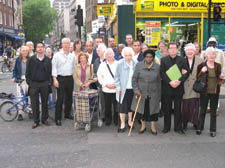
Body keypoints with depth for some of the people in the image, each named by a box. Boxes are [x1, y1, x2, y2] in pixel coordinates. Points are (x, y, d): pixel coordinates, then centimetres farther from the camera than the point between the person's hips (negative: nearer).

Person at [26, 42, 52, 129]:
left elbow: (50, 72, 8)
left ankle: (44, 119, 20)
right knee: (34, 103, 2)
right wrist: (29, 82, -4)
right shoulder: (31, 59, 3)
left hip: (45, 84, 1)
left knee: (45, 102, 7)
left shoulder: (47, 60, 6)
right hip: (34, 84, -1)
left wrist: (49, 82, -2)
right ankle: (36, 121, 13)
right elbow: (28, 72, 3)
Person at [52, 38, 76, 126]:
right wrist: (55, 79, -13)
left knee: (69, 97, 12)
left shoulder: (72, 56, 11)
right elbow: (54, 68, -6)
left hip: (70, 78, 5)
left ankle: (67, 113, 28)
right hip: (61, 78, -5)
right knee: (60, 98, -7)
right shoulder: (57, 55, -3)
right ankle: (58, 118, 0)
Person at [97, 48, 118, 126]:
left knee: (116, 105, 0)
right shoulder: (102, 65, 8)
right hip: (106, 89, 2)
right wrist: (106, 84, -6)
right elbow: (99, 76, 5)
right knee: (107, 106, 7)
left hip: (116, 89, -1)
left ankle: (116, 120, 16)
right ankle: (108, 119, 23)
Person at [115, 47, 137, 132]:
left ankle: (130, 121, 32)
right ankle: (122, 124, 15)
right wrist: (118, 87, -6)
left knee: (131, 106, 15)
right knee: (123, 106, 2)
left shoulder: (135, 63, -1)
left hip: (132, 88, 2)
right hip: (123, 89, -2)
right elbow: (117, 77, -1)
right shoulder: (120, 63, -6)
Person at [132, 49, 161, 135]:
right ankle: (143, 126, 29)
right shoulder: (139, 65, -4)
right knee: (141, 109, 10)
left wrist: (159, 95, 4)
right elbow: (134, 79, -1)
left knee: (153, 109, 7)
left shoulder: (157, 67, -1)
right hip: (141, 93, 0)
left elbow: (159, 81, 4)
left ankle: (153, 127, 25)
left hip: (153, 94, 0)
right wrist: (136, 90, -11)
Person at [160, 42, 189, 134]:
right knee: (167, 108, 8)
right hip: (167, 88, 0)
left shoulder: (182, 60, 5)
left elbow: (186, 72, -1)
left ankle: (178, 127, 17)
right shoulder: (163, 60, 4)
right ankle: (166, 127, 19)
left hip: (178, 87, 0)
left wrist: (179, 81, -17)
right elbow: (162, 73, -4)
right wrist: (170, 82, -17)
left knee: (178, 109, 6)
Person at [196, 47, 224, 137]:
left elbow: (218, 79, 15)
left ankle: (213, 130, 20)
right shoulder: (202, 65, -5)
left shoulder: (218, 66, 4)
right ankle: (199, 128, 24)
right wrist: (201, 72, -22)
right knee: (202, 111, 9)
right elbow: (198, 78, -6)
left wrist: (221, 77, -7)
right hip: (204, 92, -2)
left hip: (215, 92, 2)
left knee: (213, 112, 9)